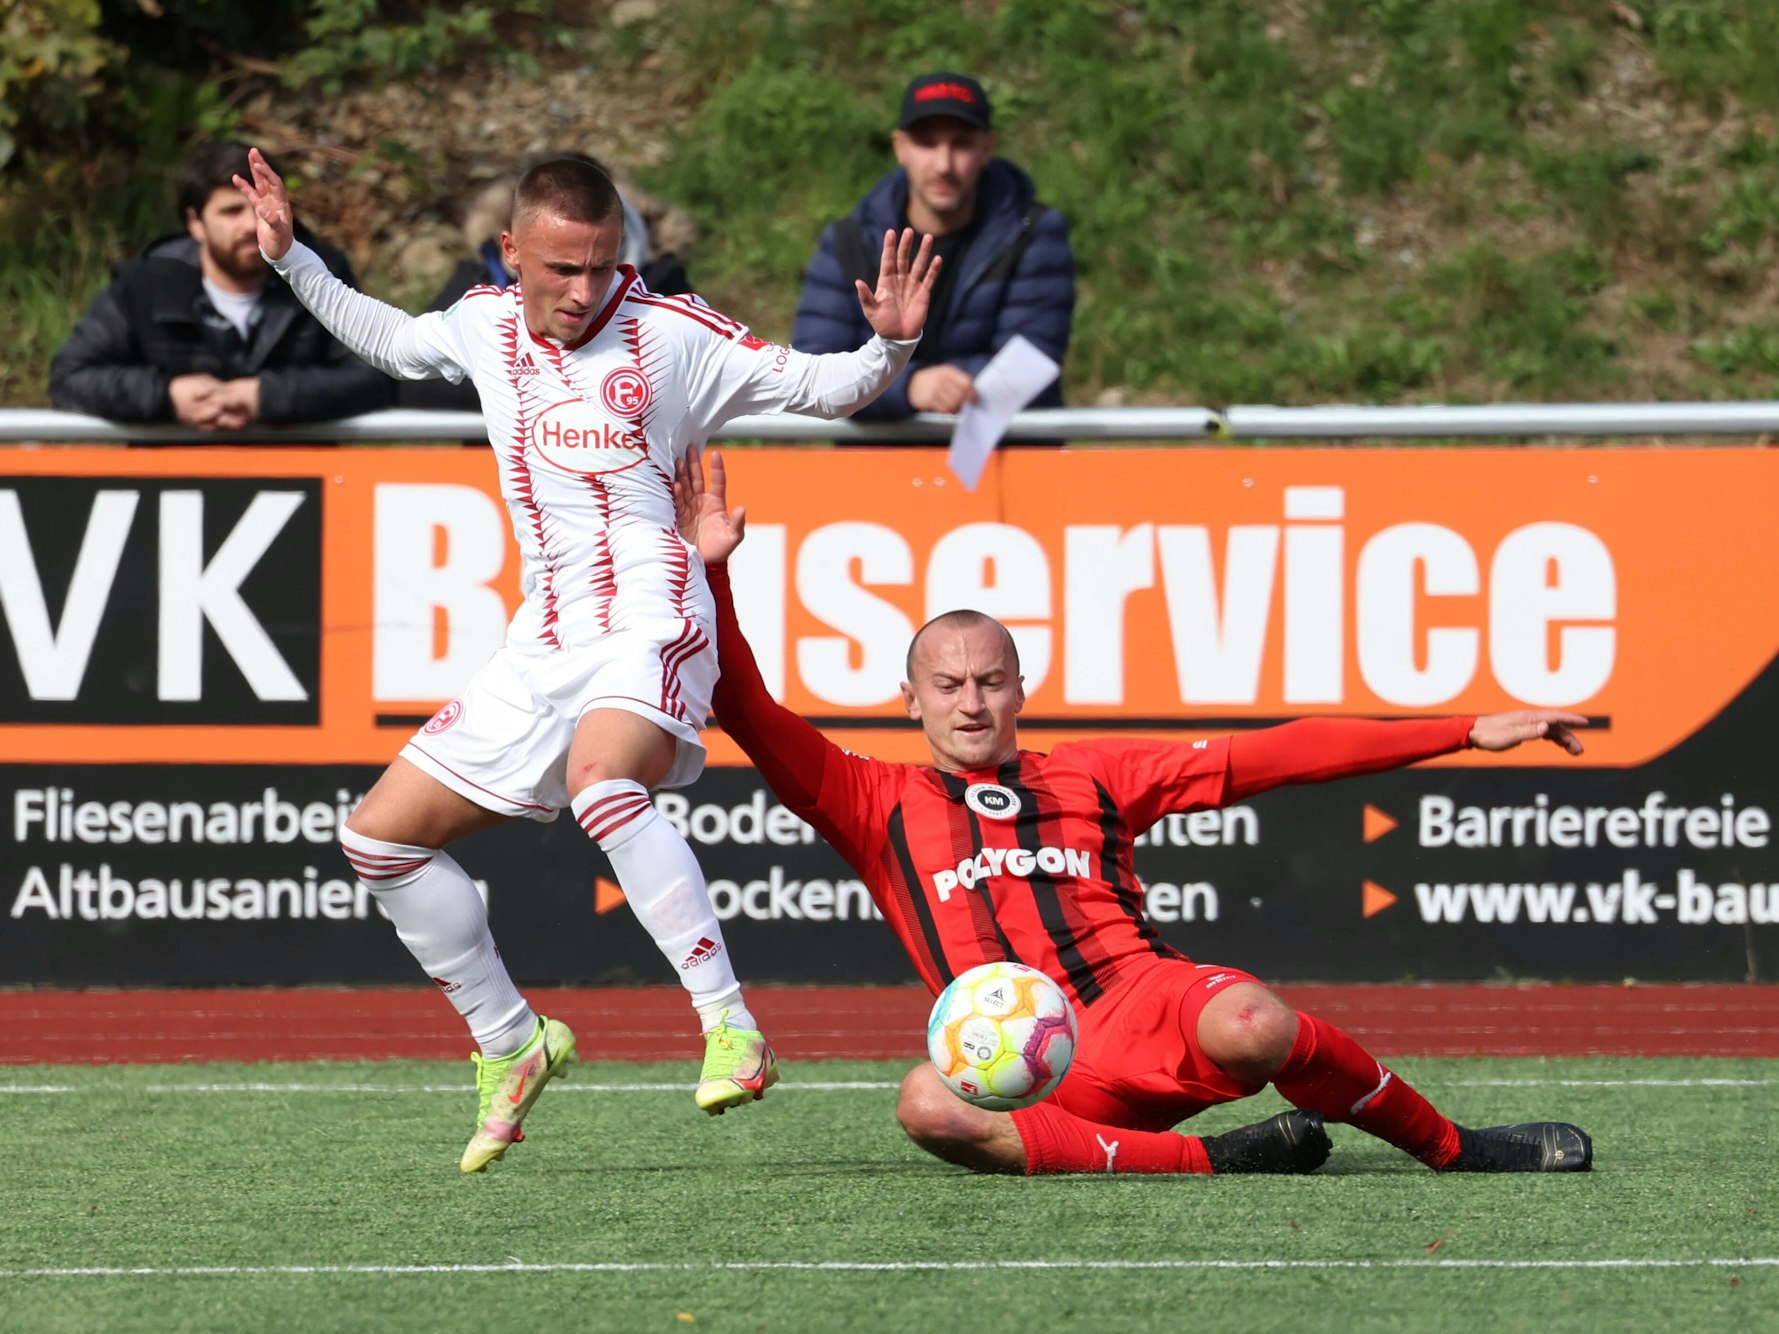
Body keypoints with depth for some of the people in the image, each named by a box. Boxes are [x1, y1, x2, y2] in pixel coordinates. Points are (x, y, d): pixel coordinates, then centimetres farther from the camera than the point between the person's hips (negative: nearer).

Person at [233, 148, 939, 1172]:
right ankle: (510, 1042, 21)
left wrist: (889, 345, -20)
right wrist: (290, 258, 29)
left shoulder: (670, 334, -5)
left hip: (648, 619, -7)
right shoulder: (484, 326, 11)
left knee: (601, 783, -38)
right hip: (544, 643, 7)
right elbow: (392, 340, 34)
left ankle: (732, 1029, -40)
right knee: (382, 837, 7)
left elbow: (819, 388, -2)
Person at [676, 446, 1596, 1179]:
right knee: (929, 1107, -37)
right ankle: (1211, 1161, -30)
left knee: (1249, 1025, -35)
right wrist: (713, 573, -2)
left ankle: (1453, 1149, -12)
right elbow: (753, 721, 10)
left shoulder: (1090, 776, 22)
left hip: (1147, 1000, 1)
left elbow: (1273, 755, 19)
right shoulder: (881, 808, 19)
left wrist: (1466, 733, 16)